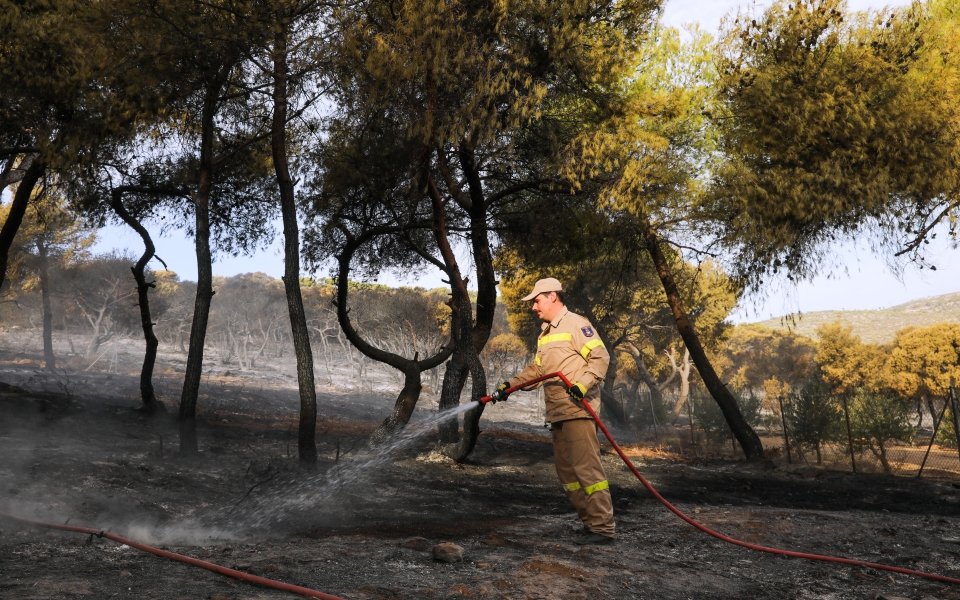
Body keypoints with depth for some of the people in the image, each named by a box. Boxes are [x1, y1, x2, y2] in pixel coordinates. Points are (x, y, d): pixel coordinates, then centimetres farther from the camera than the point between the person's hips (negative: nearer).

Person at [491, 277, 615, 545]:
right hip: (557, 413, 10)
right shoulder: (545, 334, 21)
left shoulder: (575, 324, -6)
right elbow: (536, 369, 22)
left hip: (578, 409, -9)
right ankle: (589, 521, 15)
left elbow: (600, 357, -12)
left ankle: (603, 527, -7)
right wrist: (510, 385, 13)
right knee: (566, 470, 9)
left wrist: (583, 383, -23)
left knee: (586, 467, -11)